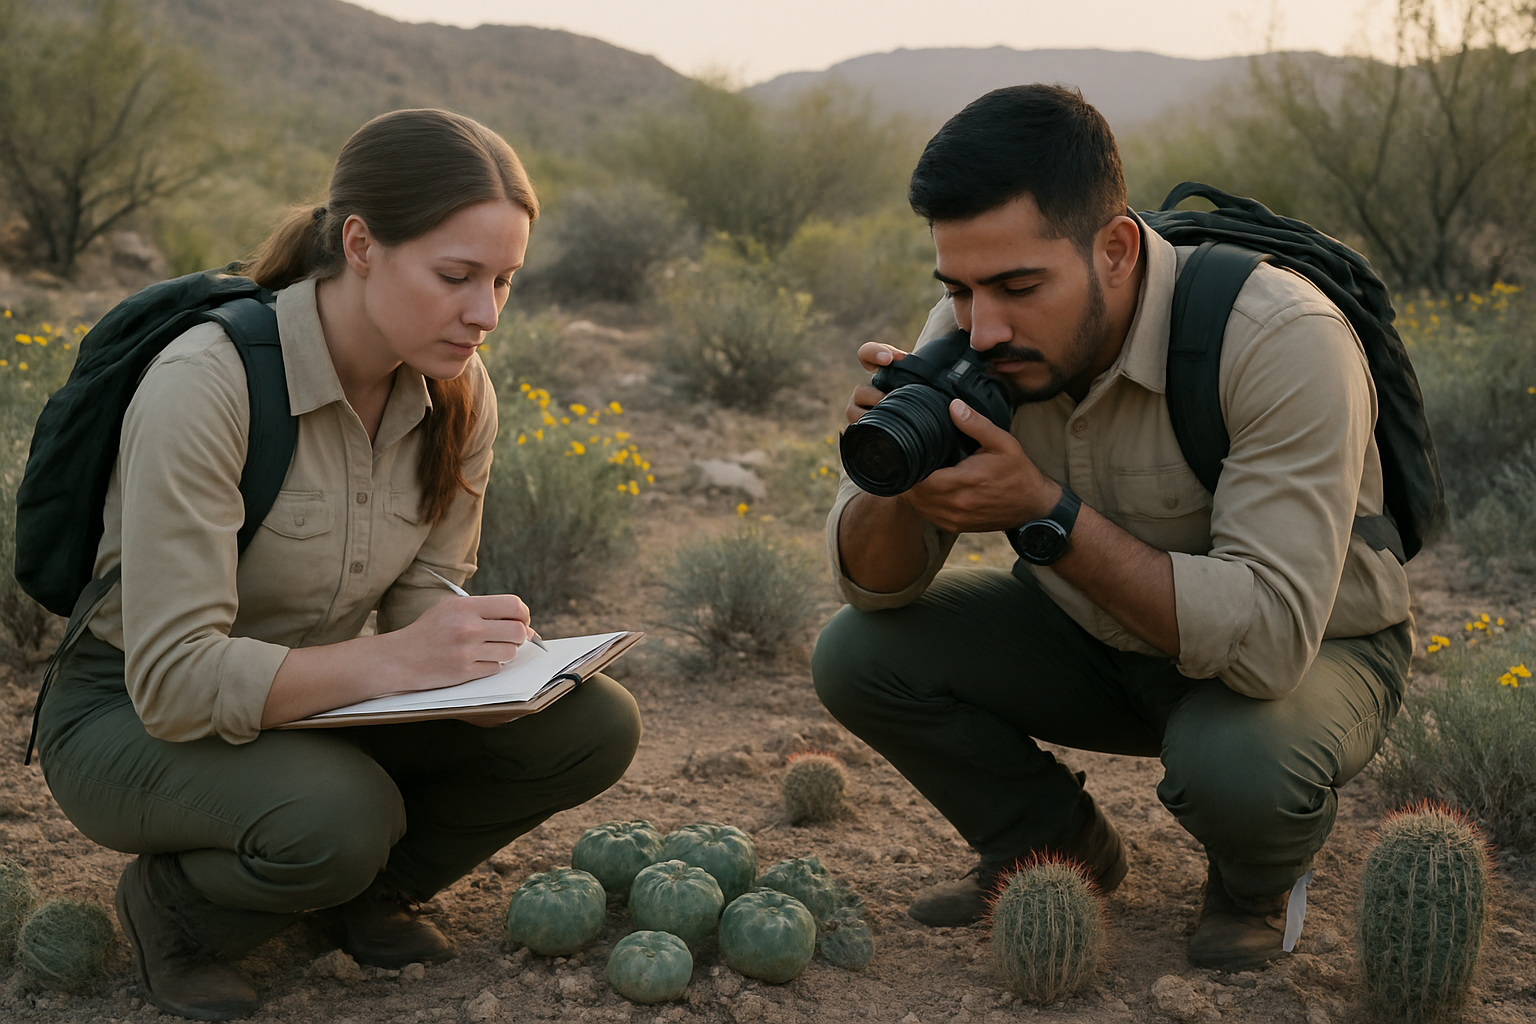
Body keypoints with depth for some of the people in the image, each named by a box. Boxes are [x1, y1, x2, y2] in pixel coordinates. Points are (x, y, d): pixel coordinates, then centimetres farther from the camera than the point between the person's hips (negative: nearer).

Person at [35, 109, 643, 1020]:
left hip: (318, 703, 6)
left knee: (594, 727, -14)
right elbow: (172, 679, -30)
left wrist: (481, 654, -25)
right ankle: (179, 905, -3)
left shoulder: (458, 396, -8)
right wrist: (389, 659, -40)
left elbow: (423, 599, -1)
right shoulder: (206, 386, -28)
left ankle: (369, 888, 8)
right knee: (335, 814, -38)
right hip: (133, 715, -6)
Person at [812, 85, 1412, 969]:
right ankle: (1062, 843, 13)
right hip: (1100, 631, 5)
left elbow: (1267, 638, -39)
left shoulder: (1281, 342, -33)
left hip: (1313, 649, -4)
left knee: (1235, 762, -37)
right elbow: (875, 588, -12)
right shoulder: (971, 331, -17)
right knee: (858, 654, -12)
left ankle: (1258, 876, 2)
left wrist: (1042, 511, -44)